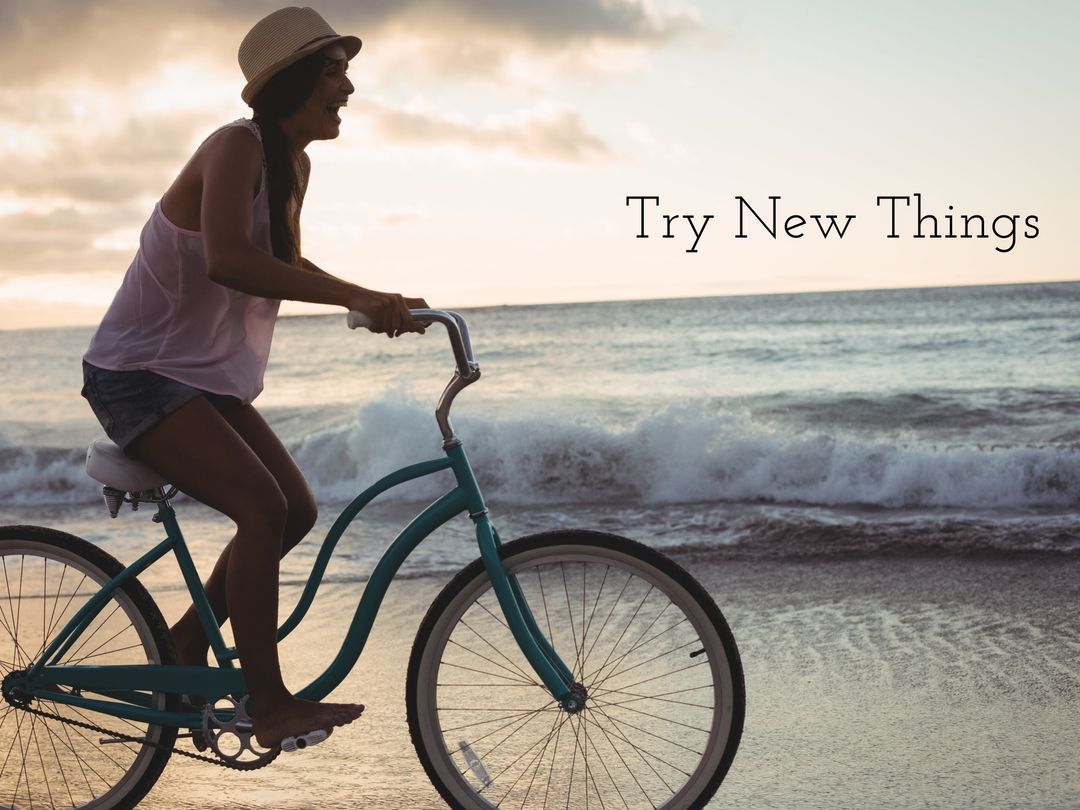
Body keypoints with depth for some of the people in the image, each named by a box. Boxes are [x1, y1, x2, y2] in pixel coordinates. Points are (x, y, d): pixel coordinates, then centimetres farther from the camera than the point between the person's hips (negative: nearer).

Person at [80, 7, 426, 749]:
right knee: (262, 506, -24)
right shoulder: (236, 147, -21)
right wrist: (355, 295, -42)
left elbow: (285, 264, 22)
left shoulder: (294, 165, 6)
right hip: (140, 374, -9)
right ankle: (269, 704, -18)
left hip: (209, 375, 9)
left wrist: (376, 305, 7)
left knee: (297, 510, 4)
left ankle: (186, 640, 20)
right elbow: (228, 261, -38)